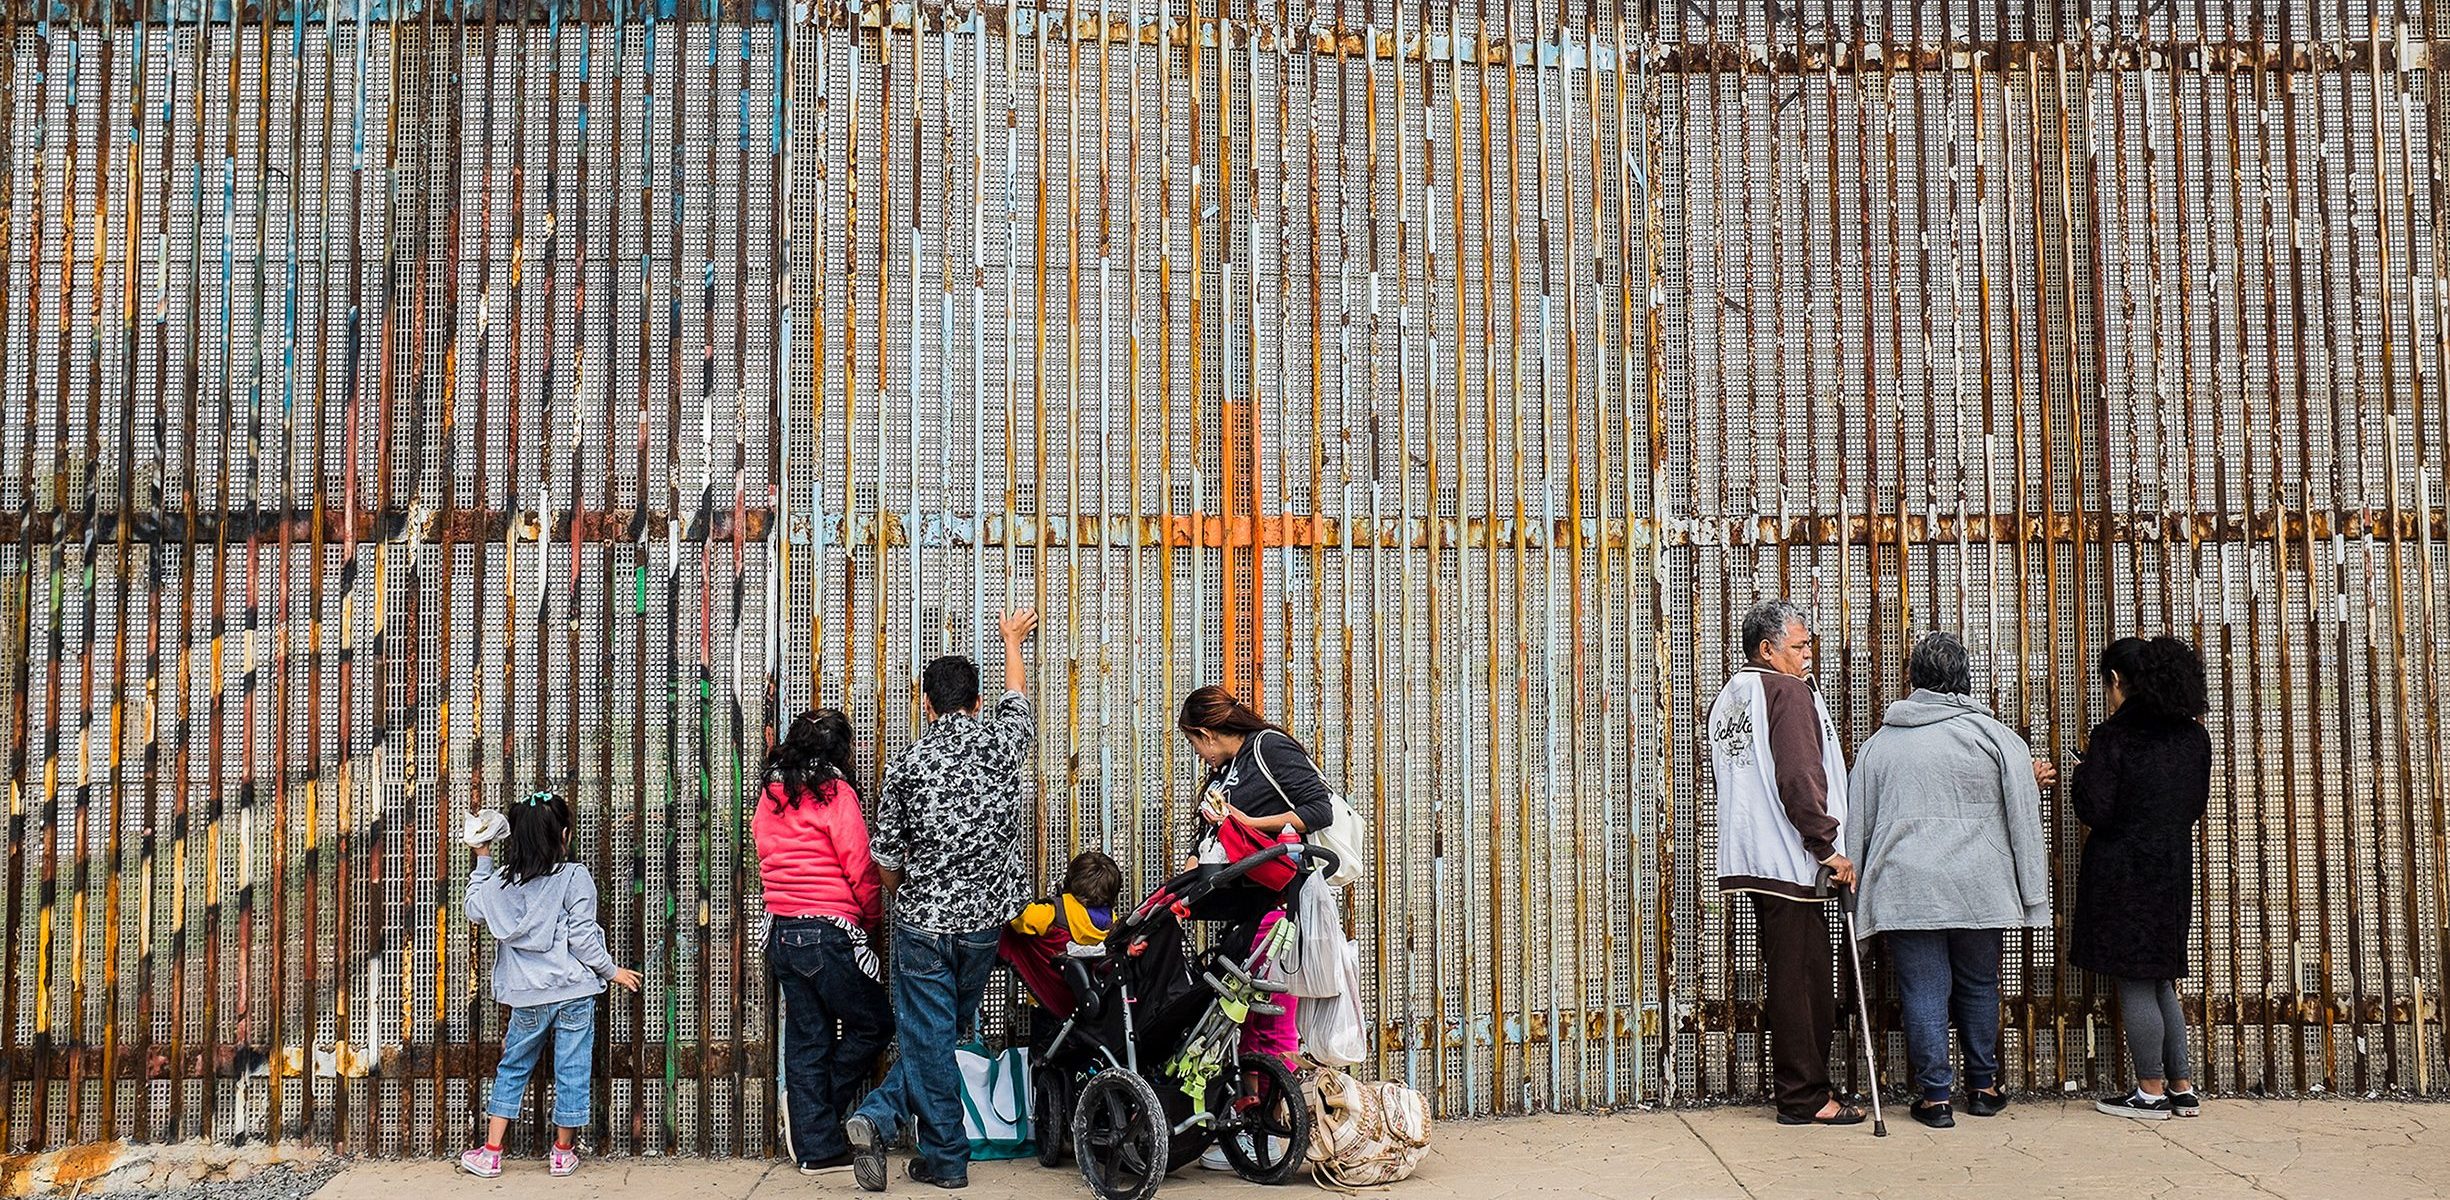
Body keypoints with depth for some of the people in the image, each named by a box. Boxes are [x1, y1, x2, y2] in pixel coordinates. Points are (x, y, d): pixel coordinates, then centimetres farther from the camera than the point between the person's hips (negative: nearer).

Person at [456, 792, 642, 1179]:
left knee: (512, 1069, 17)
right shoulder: (574, 877, -11)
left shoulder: (500, 881, 0)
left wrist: (482, 860, 23)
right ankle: (563, 1153, 17)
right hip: (574, 991, -3)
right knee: (572, 1071, 8)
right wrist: (612, 970, 1)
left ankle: (491, 1153, 19)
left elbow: (474, 911, 20)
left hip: (528, 996, 3)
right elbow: (582, 936, -12)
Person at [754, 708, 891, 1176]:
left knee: (806, 1039, 10)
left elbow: (766, 857, 16)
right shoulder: (835, 793, -11)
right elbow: (860, 868, -10)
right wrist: (873, 914, 6)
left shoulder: (771, 795, 9)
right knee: (873, 1024, 9)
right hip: (829, 934, -7)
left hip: (782, 933, 7)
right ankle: (825, 1106, 4)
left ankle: (816, 1147, 12)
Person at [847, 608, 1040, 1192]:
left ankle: (947, 1158, 10)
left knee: (929, 1038, 7)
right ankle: (879, 1117, 11)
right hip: (985, 920, 2)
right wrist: (1012, 639, 39)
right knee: (945, 1031, 16)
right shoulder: (1003, 742, -3)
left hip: (924, 922, -2)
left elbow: (886, 860, -4)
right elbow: (1017, 695, 21)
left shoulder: (908, 765, -9)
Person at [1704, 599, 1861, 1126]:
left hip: (1751, 858, 9)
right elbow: (1800, 779, -19)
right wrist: (1827, 845, -14)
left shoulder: (1726, 699, 17)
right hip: (1789, 861, -9)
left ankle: (1796, 1089, 21)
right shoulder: (1789, 692, -10)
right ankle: (1805, 1098, 2)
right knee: (1802, 979, -3)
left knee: (1785, 978, 15)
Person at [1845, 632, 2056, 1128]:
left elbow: (1857, 823, 10)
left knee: (1924, 991, 3)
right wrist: (2031, 890, 5)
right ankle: (1983, 1086, 27)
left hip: (1905, 890, 0)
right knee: (1978, 986, 16)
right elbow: (2023, 814, 0)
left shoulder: (1879, 743, 6)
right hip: (1977, 888, 0)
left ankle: (1935, 1095, 5)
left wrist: (1862, 895, 18)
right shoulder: (1994, 735, 1)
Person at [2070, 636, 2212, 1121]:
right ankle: (2182, 1088, 20)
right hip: (2175, 869, 7)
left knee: (2135, 985, 2)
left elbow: (2094, 812, -16)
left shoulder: (2113, 737, -15)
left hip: (2123, 872, -7)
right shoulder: (2194, 737, 5)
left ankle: (2151, 1093, 8)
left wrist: (2084, 773, 2)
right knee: (2161, 982, 17)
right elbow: (2195, 805, 14)